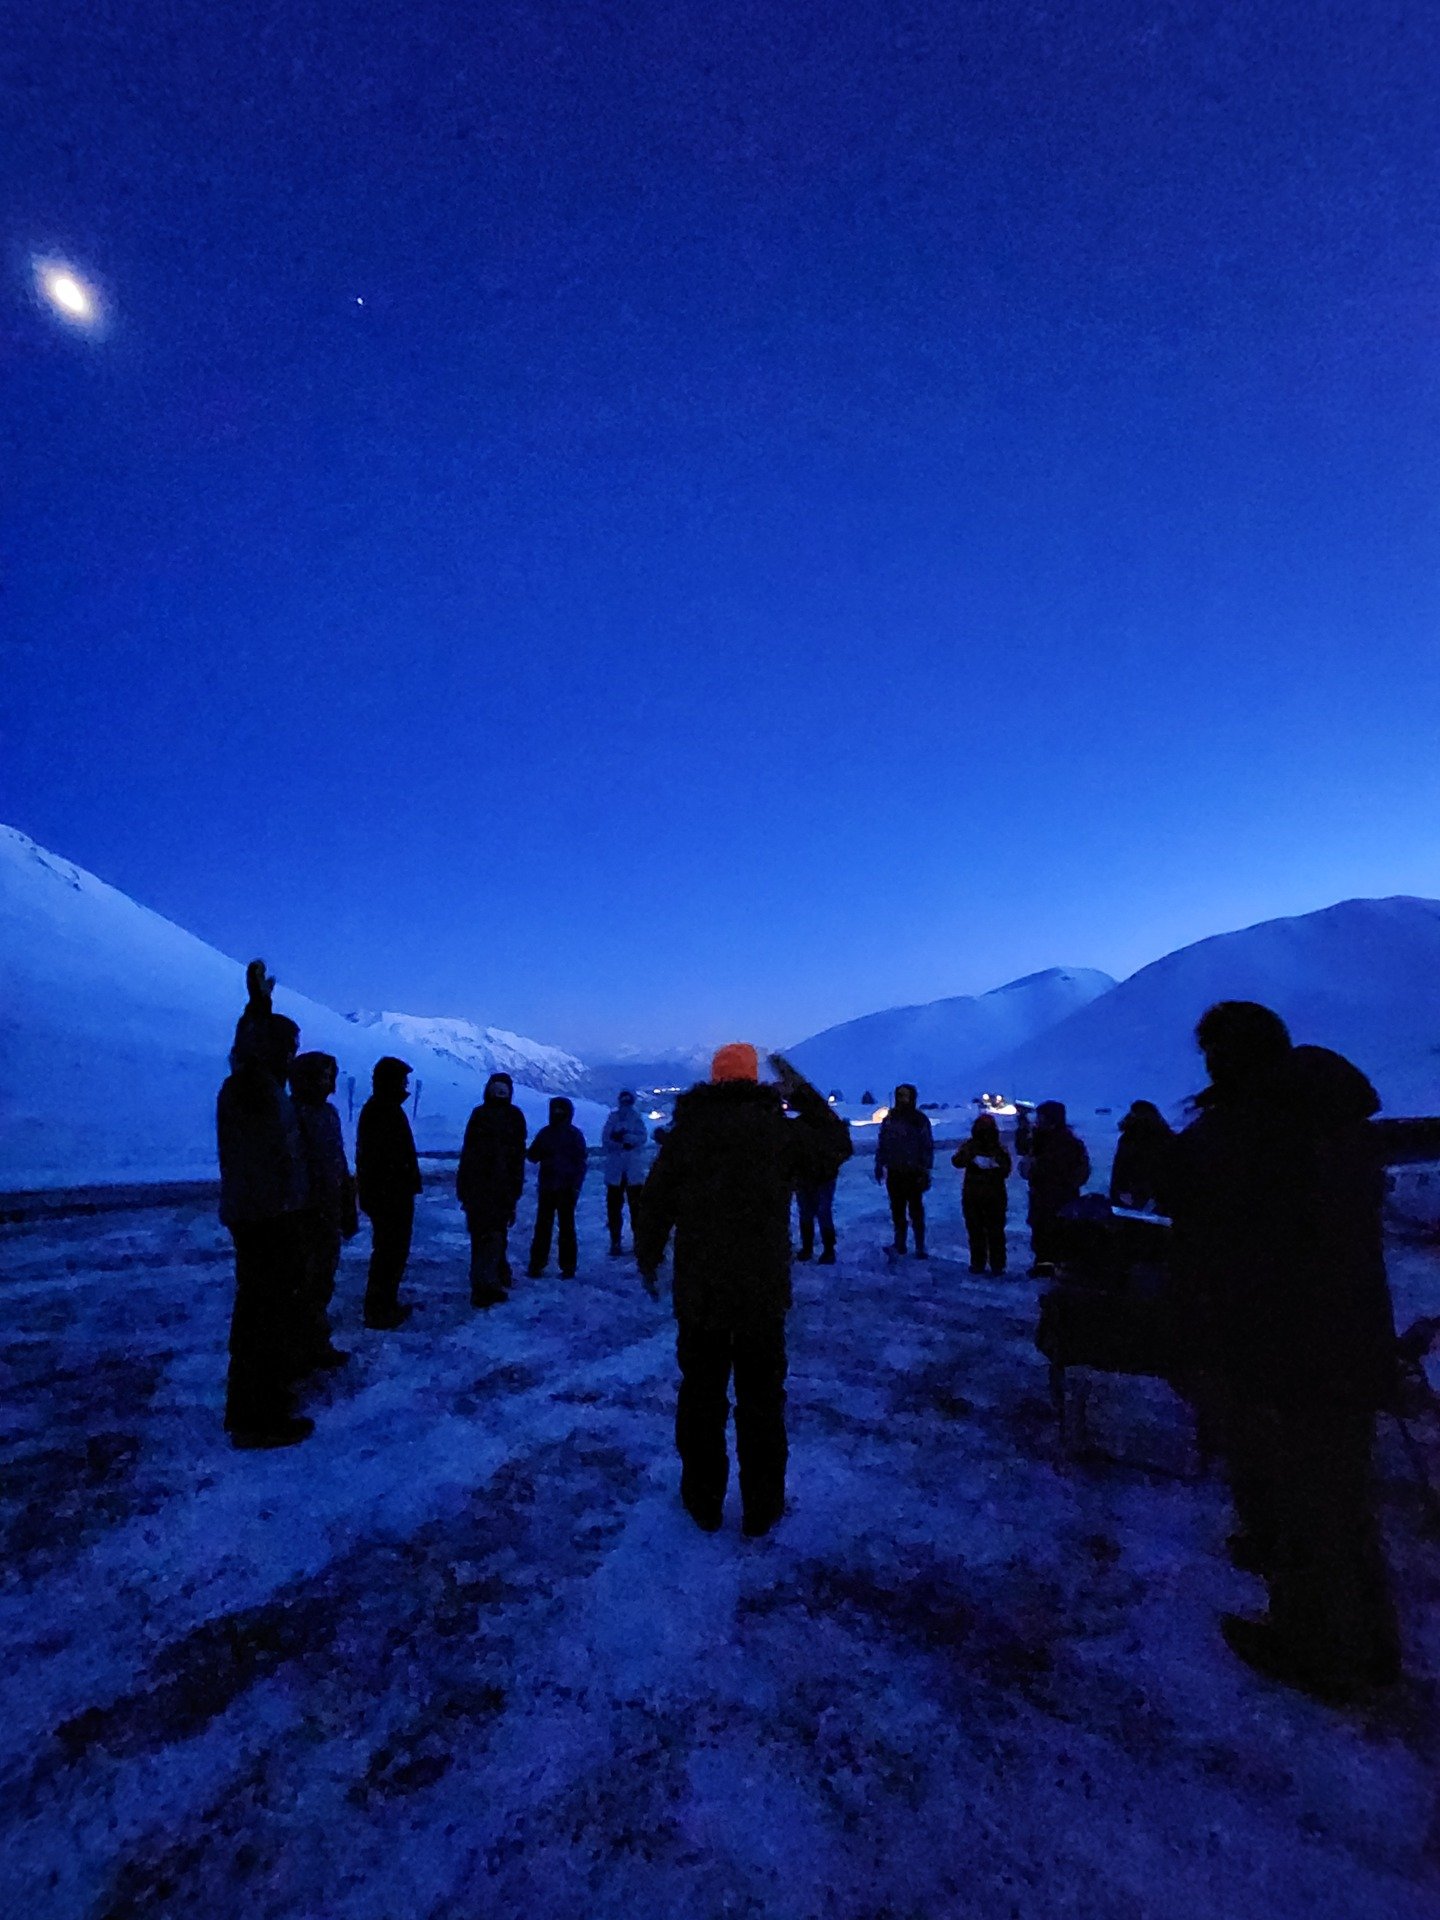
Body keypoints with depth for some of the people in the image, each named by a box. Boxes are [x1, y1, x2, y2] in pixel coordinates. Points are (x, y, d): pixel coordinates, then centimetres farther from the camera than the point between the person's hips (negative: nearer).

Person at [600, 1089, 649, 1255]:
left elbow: (643, 1138, -11)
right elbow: (605, 1140, -6)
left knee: (636, 1206, 3)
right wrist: (623, 1144, -20)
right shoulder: (612, 1119, 4)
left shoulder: (637, 1119, 3)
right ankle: (615, 1242, 15)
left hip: (634, 1172, -1)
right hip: (614, 1171, 1)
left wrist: (625, 1136, -25)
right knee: (613, 1206, 5)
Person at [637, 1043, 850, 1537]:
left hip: (698, 1293, 1)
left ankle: (703, 1504, 27)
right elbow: (833, 1139, 11)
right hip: (764, 1294, 0)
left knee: (701, 1396, 15)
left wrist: (648, 1261, 15)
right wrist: (800, 1089, 16)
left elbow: (655, 1201, 1)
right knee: (761, 1400, 13)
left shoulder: (686, 1130, -4)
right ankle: (761, 1510, 24)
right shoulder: (780, 1128, -7)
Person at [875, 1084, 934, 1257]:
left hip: (913, 1174, -4)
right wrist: (879, 1165, 8)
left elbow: (928, 1147, -4)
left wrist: (926, 1171, -8)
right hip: (894, 1173, 4)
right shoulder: (889, 1119, 6)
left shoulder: (920, 1120, -4)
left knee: (916, 1211, -1)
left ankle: (920, 1247, 7)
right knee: (897, 1210, 12)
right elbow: (881, 1143, 12)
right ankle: (899, 1243, 23)